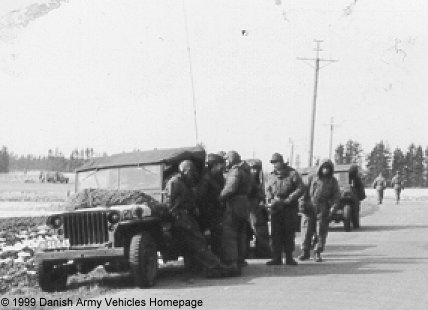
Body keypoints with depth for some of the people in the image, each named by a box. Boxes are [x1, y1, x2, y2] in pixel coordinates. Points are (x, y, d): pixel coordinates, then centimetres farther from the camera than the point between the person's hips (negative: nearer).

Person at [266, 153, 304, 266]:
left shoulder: (292, 174, -2)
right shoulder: (272, 176, 12)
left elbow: (301, 188, -5)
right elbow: (268, 189, 20)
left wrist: (288, 199, -13)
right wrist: (271, 199, -1)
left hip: (289, 207, -3)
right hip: (276, 207, 3)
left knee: (289, 233, 0)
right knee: (276, 233, 0)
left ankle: (289, 257, 8)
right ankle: (276, 258, 4)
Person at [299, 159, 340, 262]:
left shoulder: (332, 181, 10)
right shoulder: (312, 177, 9)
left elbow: (336, 195, 6)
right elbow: (305, 191, 8)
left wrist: (334, 207, -8)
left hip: (323, 208, 0)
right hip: (310, 206, 0)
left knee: (321, 231, -2)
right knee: (307, 229, -2)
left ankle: (317, 253, 5)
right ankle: (305, 252, 8)